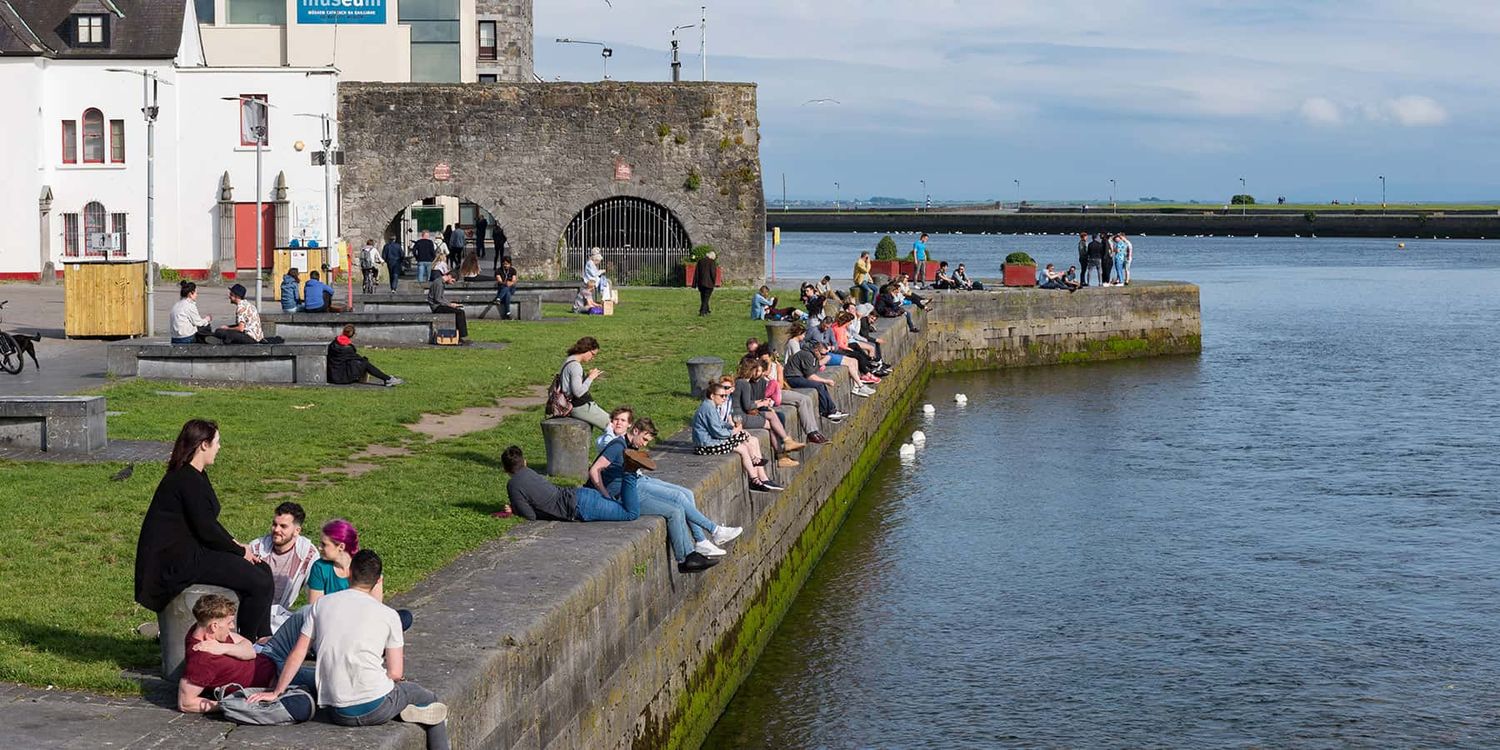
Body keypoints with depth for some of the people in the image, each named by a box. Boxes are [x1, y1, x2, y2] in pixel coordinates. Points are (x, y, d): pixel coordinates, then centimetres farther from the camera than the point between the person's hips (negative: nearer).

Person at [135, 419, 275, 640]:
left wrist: (234, 543, 9)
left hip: (190, 551, 11)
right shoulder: (188, 480, -19)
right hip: (177, 561, -11)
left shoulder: (196, 475, 14)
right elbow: (206, 530, -19)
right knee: (260, 584, -15)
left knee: (262, 570, 10)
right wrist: (240, 551, -7)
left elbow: (208, 522, 21)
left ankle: (264, 640, 13)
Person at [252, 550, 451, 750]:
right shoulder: (388, 615, -2)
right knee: (428, 698, 25)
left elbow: (297, 655, 7)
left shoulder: (320, 605, 6)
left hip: (338, 715, 3)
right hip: (376, 708, -3)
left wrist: (276, 693, 18)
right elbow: (395, 673, -2)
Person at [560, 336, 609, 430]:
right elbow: (578, 392, -26)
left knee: (609, 418, 18)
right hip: (580, 407, -10)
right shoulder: (575, 366, -19)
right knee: (610, 426, -9)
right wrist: (590, 377, -16)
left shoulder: (569, 361, 12)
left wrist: (588, 377, 6)